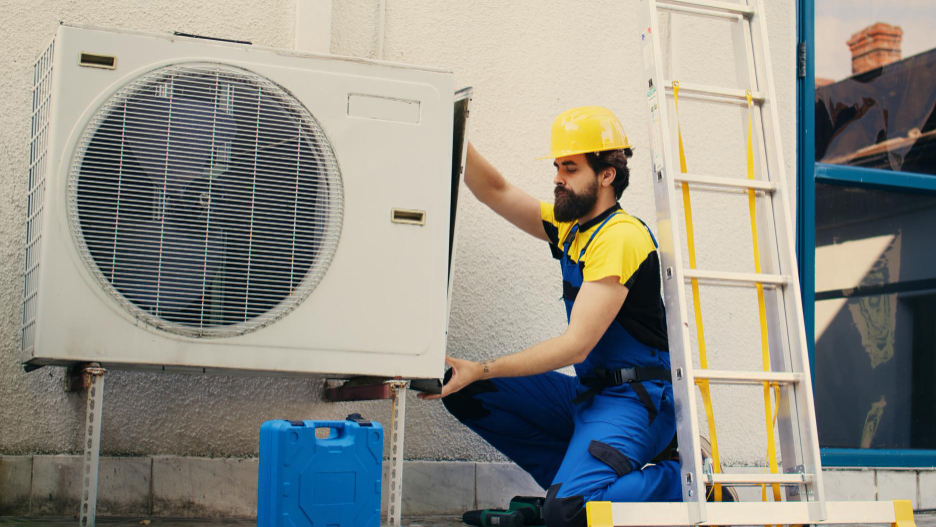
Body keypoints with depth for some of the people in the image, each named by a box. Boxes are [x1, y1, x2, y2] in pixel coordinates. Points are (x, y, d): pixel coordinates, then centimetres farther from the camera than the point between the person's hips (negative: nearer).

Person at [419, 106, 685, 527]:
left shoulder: (621, 237, -16)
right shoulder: (570, 228, 13)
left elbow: (576, 345, -20)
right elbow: (496, 192, 12)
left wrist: (481, 370, -22)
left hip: (636, 398, -9)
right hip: (588, 393, 9)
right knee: (467, 393, 0)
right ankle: (573, 480, 1)